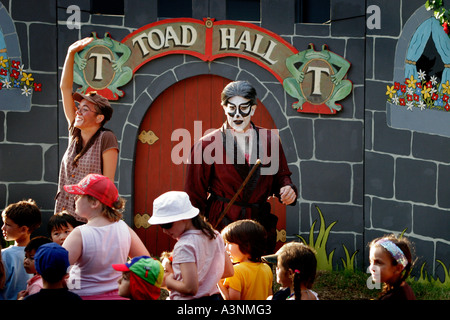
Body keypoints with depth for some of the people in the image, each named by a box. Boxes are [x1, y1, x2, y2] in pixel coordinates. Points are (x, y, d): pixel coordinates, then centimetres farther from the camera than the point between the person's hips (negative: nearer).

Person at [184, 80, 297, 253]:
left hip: (261, 226, 2)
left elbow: (281, 176, 18)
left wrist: (287, 189, -4)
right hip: (221, 225, -2)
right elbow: (195, 194, 3)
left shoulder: (270, 140, 7)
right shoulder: (207, 144, 0)